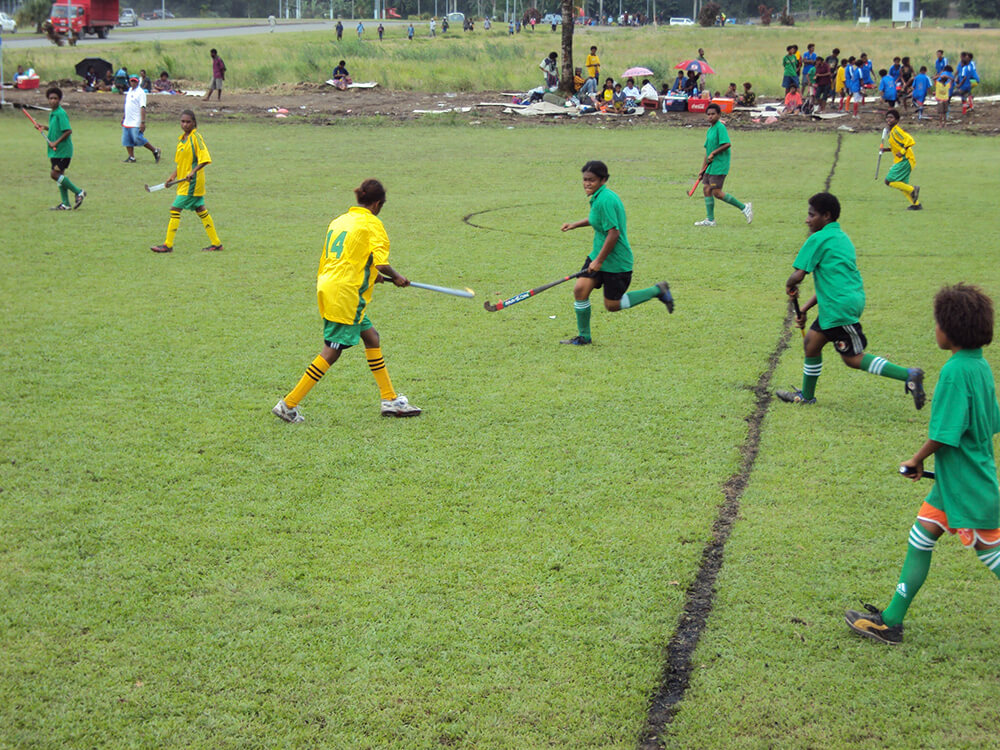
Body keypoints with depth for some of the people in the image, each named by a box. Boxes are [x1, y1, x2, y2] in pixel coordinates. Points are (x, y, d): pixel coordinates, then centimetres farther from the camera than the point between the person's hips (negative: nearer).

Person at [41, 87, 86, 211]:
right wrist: (46, 127, 13)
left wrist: (56, 143, -21)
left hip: (62, 150, -10)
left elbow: (68, 131, -21)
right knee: (59, 175, 9)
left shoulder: (61, 114, -15)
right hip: (55, 151, 10)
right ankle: (65, 204, 13)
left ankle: (78, 192, -3)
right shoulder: (52, 113, 13)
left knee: (55, 173, -12)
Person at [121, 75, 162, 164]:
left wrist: (143, 122, -23)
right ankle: (131, 157, 14)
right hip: (127, 122, 8)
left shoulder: (140, 92, -11)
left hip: (136, 122, -8)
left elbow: (143, 108, -17)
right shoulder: (129, 91, 14)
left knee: (138, 139, -10)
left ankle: (155, 151, 6)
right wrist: (123, 117, 26)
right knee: (127, 140, 6)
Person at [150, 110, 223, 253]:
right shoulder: (181, 139, 13)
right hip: (183, 182, 9)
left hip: (192, 182, -9)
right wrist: (173, 175, 8)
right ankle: (216, 243, 16)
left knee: (175, 209, -9)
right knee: (201, 210, 11)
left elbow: (205, 159, -18)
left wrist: (193, 172, -28)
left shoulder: (196, 137, -12)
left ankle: (168, 245, -5)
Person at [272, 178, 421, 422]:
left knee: (371, 336, 15)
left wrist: (370, 275, 29)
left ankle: (390, 400, 19)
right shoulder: (372, 224, -6)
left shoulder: (338, 221, 16)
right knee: (332, 351, -4)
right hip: (345, 294, -9)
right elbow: (381, 263, -16)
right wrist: (396, 277, 4)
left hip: (327, 286, 9)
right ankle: (289, 404, -4)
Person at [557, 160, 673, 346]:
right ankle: (583, 337, 11)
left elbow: (613, 233, -27)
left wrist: (599, 261, -23)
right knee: (580, 289, -4)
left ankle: (657, 291, 18)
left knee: (612, 305, 4)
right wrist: (575, 224, 20)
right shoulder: (598, 197, 7)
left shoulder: (605, 200, -24)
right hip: (598, 255, 9)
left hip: (616, 261, -9)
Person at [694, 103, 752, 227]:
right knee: (706, 190, 6)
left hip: (719, 166, -9)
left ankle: (744, 207, 0)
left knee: (717, 192, -10)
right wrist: (703, 168, 22)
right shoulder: (710, 130, 15)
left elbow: (727, 144, -22)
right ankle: (710, 219, 11)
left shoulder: (720, 127, -12)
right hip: (711, 166, 9)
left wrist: (713, 153, -16)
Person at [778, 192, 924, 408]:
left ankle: (908, 375, -10)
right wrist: (805, 309, 22)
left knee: (853, 358, -4)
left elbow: (798, 275, -16)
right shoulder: (842, 237, 19)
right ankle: (806, 395, 32)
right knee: (813, 340, 20)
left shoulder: (817, 239, -10)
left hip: (840, 306, -10)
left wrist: (790, 286, 8)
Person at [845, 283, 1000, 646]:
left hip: (967, 486, -9)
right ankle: (891, 621, 18)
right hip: (953, 481, 9)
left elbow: (944, 434, -23)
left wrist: (918, 460, -6)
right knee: (920, 538, 12)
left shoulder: (955, 371, -22)